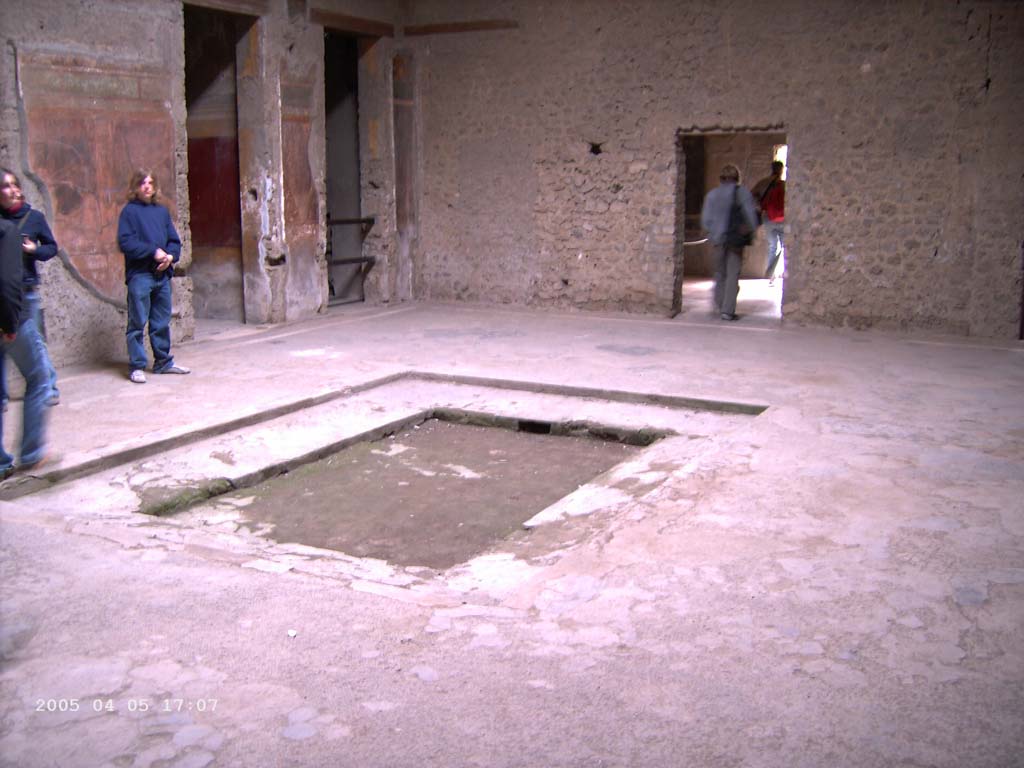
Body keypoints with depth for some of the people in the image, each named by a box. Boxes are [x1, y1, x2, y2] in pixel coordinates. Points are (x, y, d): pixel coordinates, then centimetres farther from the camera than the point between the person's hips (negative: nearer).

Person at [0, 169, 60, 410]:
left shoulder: (34, 216, 1)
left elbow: (51, 247, 8)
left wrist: (34, 250, -10)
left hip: (27, 289, 0)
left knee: (35, 340, 4)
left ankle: (49, 389, 11)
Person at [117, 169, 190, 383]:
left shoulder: (162, 211, 14)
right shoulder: (130, 210, -1)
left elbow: (174, 240, 14)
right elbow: (125, 242, -10)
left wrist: (170, 256, -6)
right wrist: (153, 251, -16)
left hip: (162, 274, 5)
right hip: (139, 275, -5)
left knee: (162, 322, 12)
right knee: (138, 322, -2)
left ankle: (163, 361, 23)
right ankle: (136, 366, 2)